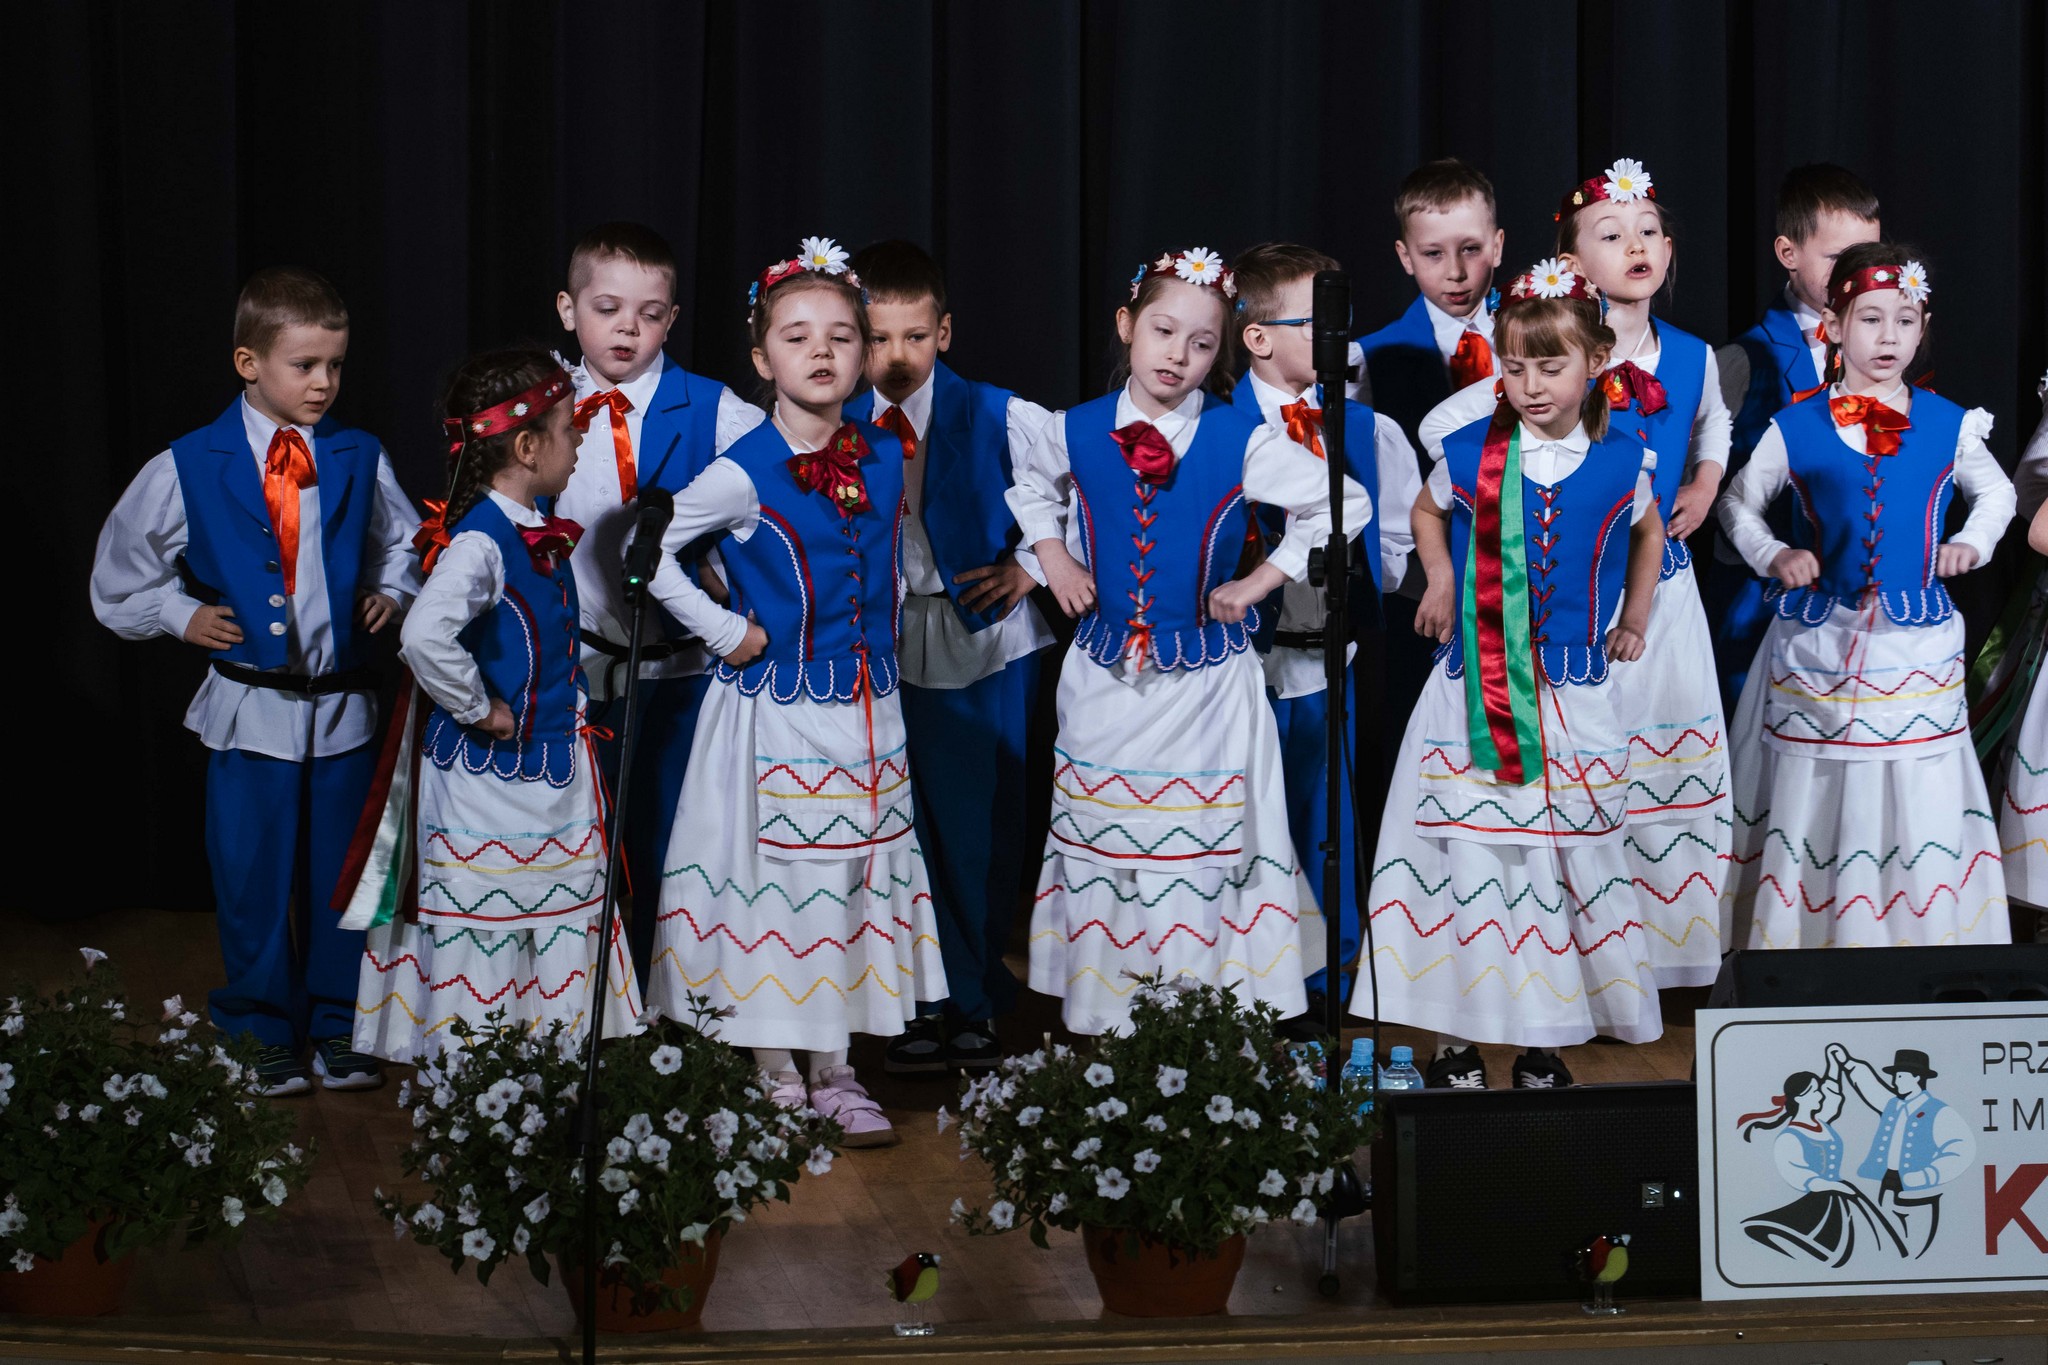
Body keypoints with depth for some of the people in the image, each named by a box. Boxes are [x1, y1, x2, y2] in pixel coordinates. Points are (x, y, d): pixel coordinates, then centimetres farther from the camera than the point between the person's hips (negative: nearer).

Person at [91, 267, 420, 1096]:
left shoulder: (360, 461, 1)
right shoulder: (190, 468, -5)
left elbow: (405, 541, 18)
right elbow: (121, 570, 6)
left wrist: (392, 593, 2)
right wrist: (182, 615, -4)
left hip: (343, 707, 2)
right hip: (250, 711, -2)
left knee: (344, 872, 10)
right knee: (252, 878, 5)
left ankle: (339, 1028, 23)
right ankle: (265, 1033, 19)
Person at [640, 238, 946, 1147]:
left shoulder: (884, 458, 3)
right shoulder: (745, 474, -14)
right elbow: (646, 551, -12)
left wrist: (879, 649, 11)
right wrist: (726, 634, -10)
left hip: (866, 711, 5)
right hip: (775, 712, -5)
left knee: (855, 877, 8)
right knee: (773, 882, 0)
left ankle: (833, 1073, 18)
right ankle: (778, 1078, 11)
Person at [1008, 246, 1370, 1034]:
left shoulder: (1240, 443, -12)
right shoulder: (1078, 431, -3)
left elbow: (1346, 503, -4)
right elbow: (1033, 483, 21)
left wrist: (1262, 580, -6)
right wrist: (1053, 557, 8)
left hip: (1206, 684, -3)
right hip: (1104, 680, 3)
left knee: (1206, 851, 0)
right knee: (1103, 850, 8)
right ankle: (1099, 1013, 18)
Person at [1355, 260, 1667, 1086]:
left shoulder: (1621, 461, -1)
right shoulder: (1467, 455, -3)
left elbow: (1649, 532, 22)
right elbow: (1426, 512, 20)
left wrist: (1634, 622, 20)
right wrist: (1439, 578, 7)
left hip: (1575, 702, 1)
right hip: (1474, 697, -1)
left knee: (1568, 862, 5)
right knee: (1463, 861, -2)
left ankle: (1544, 1040, 15)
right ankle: (1456, 1038, 7)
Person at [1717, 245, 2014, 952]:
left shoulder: (1947, 425, 2)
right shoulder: (1795, 430, -2)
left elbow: (1995, 490, 19)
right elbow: (1738, 504, 10)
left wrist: (1971, 542, 2)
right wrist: (1774, 555, -6)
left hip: (1916, 647, 1)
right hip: (1817, 647, -1)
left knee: (1915, 800, 2)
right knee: (1817, 794, 2)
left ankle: (1918, 936, 12)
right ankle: (1808, 934, 11)